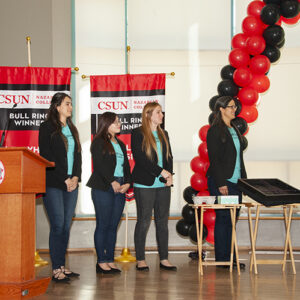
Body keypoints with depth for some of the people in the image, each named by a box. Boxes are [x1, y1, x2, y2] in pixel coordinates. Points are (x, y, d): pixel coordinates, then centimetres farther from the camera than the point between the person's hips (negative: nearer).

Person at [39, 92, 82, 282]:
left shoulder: (72, 129, 19)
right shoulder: (47, 128, -1)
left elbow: (78, 155, 17)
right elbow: (47, 156, -8)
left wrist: (76, 177, 1)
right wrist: (64, 179, -11)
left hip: (71, 184, 6)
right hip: (53, 184, -6)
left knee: (67, 225, 6)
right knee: (58, 225, -9)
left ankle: (62, 266, 11)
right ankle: (57, 269, -6)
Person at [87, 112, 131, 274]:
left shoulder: (120, 144, 20)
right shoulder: (98, 142, -2)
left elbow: (126, 165, 17)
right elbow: (100, 165, -12)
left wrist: (127, 183, 1)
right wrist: (112, 182, -16)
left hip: (120, 189, 7)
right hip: (103, 188, -7)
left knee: (113, 226, 7)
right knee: (103, 225, -5)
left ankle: (110, 260, 11)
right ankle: (101, 261, 1)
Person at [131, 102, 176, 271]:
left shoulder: (164, 134, 16)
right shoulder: (138, 134, -4)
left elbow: (169, 156, 15)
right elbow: (140, 159, -12)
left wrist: (169, 174, -4)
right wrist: (161, 172, -15)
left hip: (163, 184, 6)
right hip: (145, 184, -6)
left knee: (163, 221, 7)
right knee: (144, 221, -1)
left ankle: (164, 259, 12)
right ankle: (140, 260, 7)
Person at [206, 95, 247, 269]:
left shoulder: (234, 129, 16)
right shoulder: (215, 131, -8)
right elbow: (214, 159, -13)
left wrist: (244, 179, 14)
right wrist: (221, 183, -18)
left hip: (235, 181, 8)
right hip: (220, 182, -8)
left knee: (232, 220, 9)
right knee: (223, 219, -3)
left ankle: (230, 257, 15)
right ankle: (222, 259, 5)